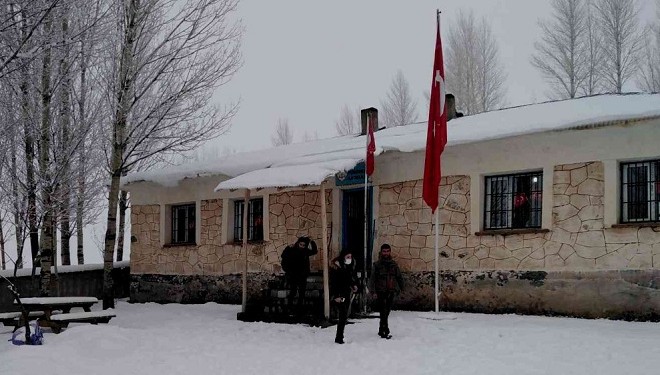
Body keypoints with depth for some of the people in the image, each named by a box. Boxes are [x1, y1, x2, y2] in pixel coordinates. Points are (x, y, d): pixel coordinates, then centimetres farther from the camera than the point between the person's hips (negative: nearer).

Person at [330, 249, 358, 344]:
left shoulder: (350, 266, 11)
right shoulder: (337, 267, -13)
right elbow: (334, 282, -16)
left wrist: (354, 285, 5)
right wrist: (336, 296, -21)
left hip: (346, 294, 8)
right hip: (338, 294, -8)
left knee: (344, 316, 10)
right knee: (343, 315, -14)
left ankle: (339, 336, 19)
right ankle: (339, 338, -11)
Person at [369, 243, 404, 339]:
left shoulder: (393, 264, 9)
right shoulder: (377, 265, -2)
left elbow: (399, 277, 17)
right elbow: (372, 279, -4)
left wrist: (401, 288, 11)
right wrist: (373, 291, -12)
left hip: (391, 292, 4)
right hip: (380, 292, -4)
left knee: (387, 312, 10)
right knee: (383, 312, -9)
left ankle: (381, 330, 24)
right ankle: (385, 331, -10)